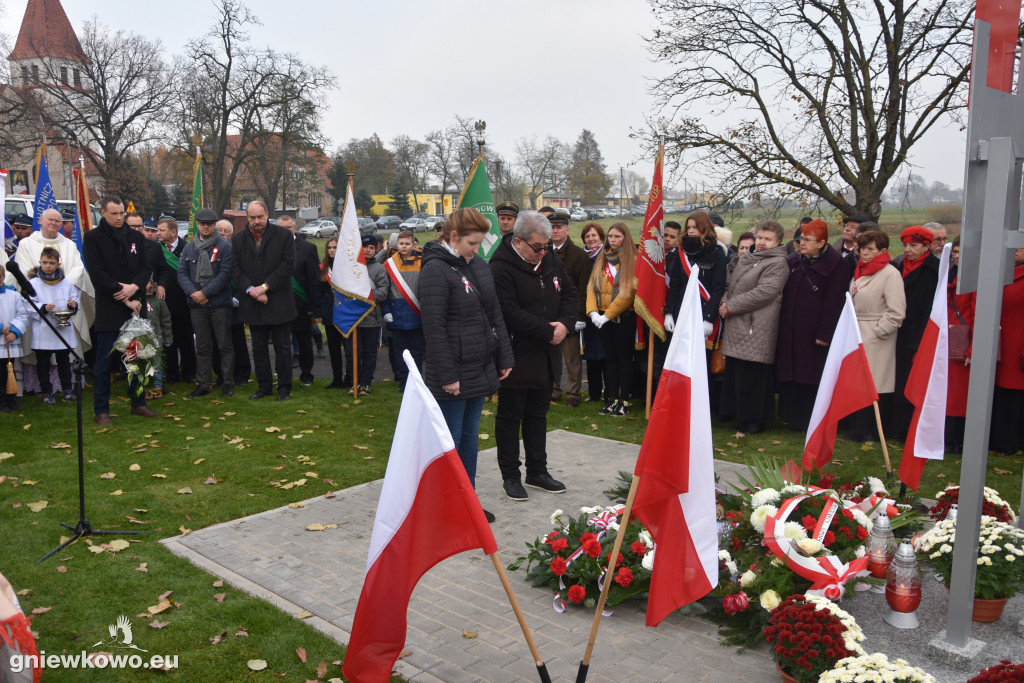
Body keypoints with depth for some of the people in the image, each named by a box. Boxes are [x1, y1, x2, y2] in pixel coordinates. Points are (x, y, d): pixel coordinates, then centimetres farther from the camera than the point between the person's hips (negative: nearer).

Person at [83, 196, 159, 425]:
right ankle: (101, 411, 8)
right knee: (104, 362, 0)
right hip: (109, 309, -4)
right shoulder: (93, 238, -2)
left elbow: (145, 267, 8)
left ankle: (138, 403, 21)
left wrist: (135, 286, -13)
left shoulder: (135, 237, 12)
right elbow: (98, 274, -10)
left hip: (136, 307, 4)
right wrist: (126, 300, -13)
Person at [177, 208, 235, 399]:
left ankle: (227, 383, 9)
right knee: (202, 347, 9)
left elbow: (225, 274, -10)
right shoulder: (189, 248, 11)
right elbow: (182, 273, 6)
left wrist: (205, 293, -14)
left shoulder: (225, 246, -2)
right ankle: (203, 384, 16)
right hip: (197, 305, 4)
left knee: (225, 345, 2)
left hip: (220, 304, -4)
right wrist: (192, 293, -11)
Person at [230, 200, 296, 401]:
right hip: (252, 304, 3)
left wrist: (265, 287, -14)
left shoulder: (283, 235, -3)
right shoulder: (238, 239, 7)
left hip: (279, 303, -3)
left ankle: (284, 387, 13)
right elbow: (235, 268, 3)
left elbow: (288, 264, -9)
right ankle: (264, 386, 22)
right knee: (259, 348, 11)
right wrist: (250, 289, -12)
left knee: (282, 347, 4)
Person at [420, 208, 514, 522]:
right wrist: (447, 375, -19)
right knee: (451, 439, 2)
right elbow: (434, 328, -18)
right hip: (453, 374, -8)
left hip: (480, 370, 8)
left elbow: (495, 315, 17)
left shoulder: (479, 265, 12)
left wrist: (504, 357, 13)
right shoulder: (436, 269, -14)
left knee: (470, 435, 16)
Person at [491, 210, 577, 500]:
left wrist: (565, 323, -9)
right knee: (510, 417, 6)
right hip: (516, 356, -7)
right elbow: (511, 313, -25)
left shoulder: (551, 260, 5)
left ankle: (537, 471, 31)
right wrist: (548, 332, -20)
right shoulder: (501, 267, -19)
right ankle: (510, 476, 19)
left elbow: (571, 294, 11)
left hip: (545, 356, 7)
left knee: (537, 415, 18)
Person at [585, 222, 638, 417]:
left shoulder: (633, 261, -7)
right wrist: (593, 312, -9)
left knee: (624, 359, 1)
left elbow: (628, 292, -14)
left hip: (624, 317, -5)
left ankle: (624, 401, 6)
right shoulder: (602, 260, 12)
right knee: (610, 358, 9)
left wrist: (607, 314, -15)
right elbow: (592, 287, 7)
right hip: (603, 318, 5)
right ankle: (612, 399, 14)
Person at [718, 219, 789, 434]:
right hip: (737, 326, 8)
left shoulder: (777, 263, -9)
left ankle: (754, 420, 7)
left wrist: (730, 307, -15)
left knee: (752, 374, -4)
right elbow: (732, 285, 21)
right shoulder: (746, 258, 17)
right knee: (734, 371, 13)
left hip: (756, 328, -8)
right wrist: (724, 303, -1)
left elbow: (763, 292, -19)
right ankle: (733, 411, 27)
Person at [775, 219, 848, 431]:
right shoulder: (793, 261, 10)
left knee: (809, 375, 2)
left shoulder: (836, 266, -8)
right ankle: (790, 416, 23)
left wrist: (825, 334, -15)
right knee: (788, 372, 10)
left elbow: (834, 303, -12)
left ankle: (804, 421, 13)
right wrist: (781, 324, 10)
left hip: (813, 332, -6)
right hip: (790, 329, 6)